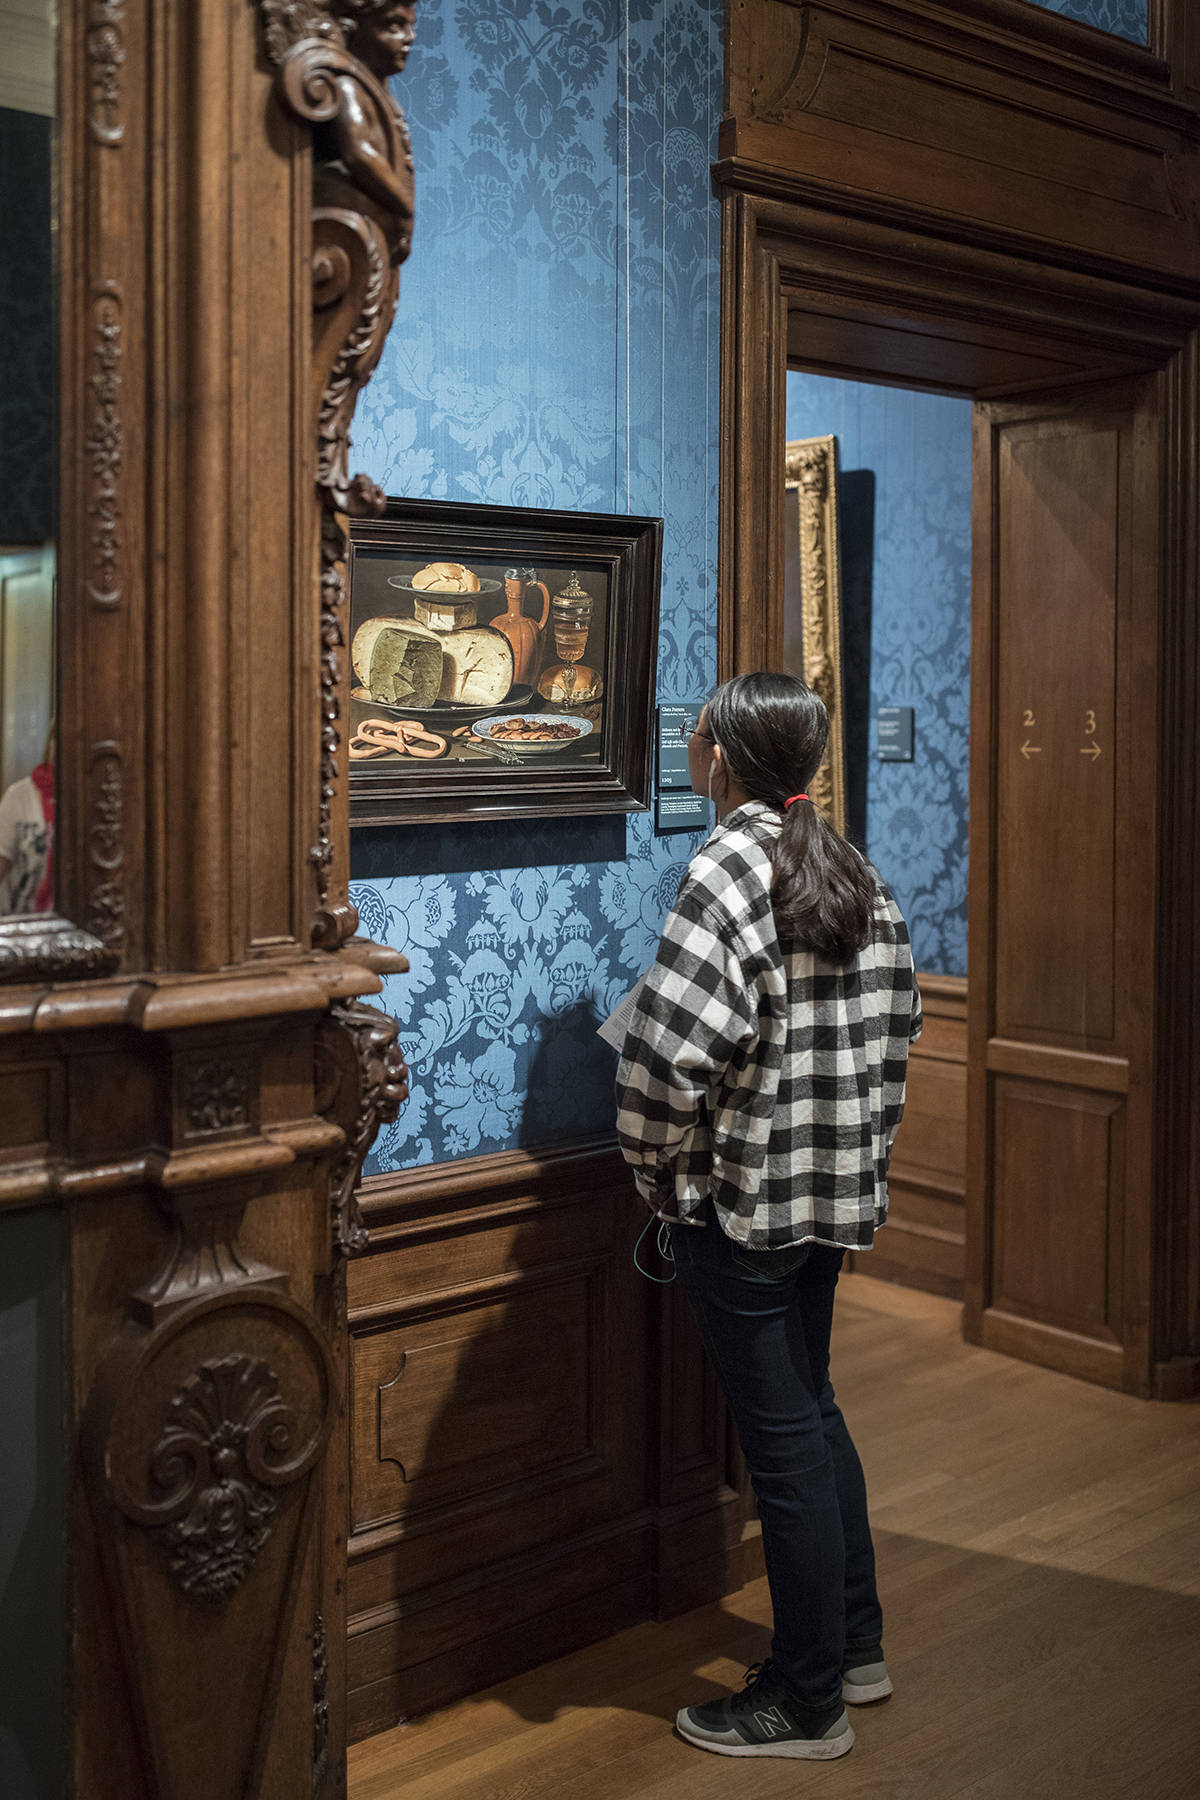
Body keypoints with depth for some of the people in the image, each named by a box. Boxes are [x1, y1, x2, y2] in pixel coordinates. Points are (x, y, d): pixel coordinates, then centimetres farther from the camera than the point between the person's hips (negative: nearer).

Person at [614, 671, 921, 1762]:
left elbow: (670, 1051, -26)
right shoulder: (852, 870, 7)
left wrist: (658, 1173, -11)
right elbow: (898, 1021, 12)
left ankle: (808, 1701, 18)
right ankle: (855, 1643, 35)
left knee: (782, 1438, 3)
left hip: (743, 1198, -8)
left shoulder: (727, 870, -18)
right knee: (811, 1409, 22)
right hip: (837, 1191, 8)